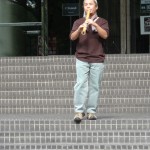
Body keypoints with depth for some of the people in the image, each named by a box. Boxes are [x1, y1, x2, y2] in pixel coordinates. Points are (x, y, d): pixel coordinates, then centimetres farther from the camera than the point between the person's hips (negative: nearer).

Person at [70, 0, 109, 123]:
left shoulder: (102, 22, 10)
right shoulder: (78, 22, 12)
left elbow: (105, 35, -8)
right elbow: (72, 37, -2)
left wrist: (95, 24, -20)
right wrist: (80, 28, -20)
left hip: (97, 59, 0)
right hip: (82, 59, 0)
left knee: (94, 86, -1)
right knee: (81, 84, -11)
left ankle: (91, 111, 4)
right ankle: (79, 111, -13)